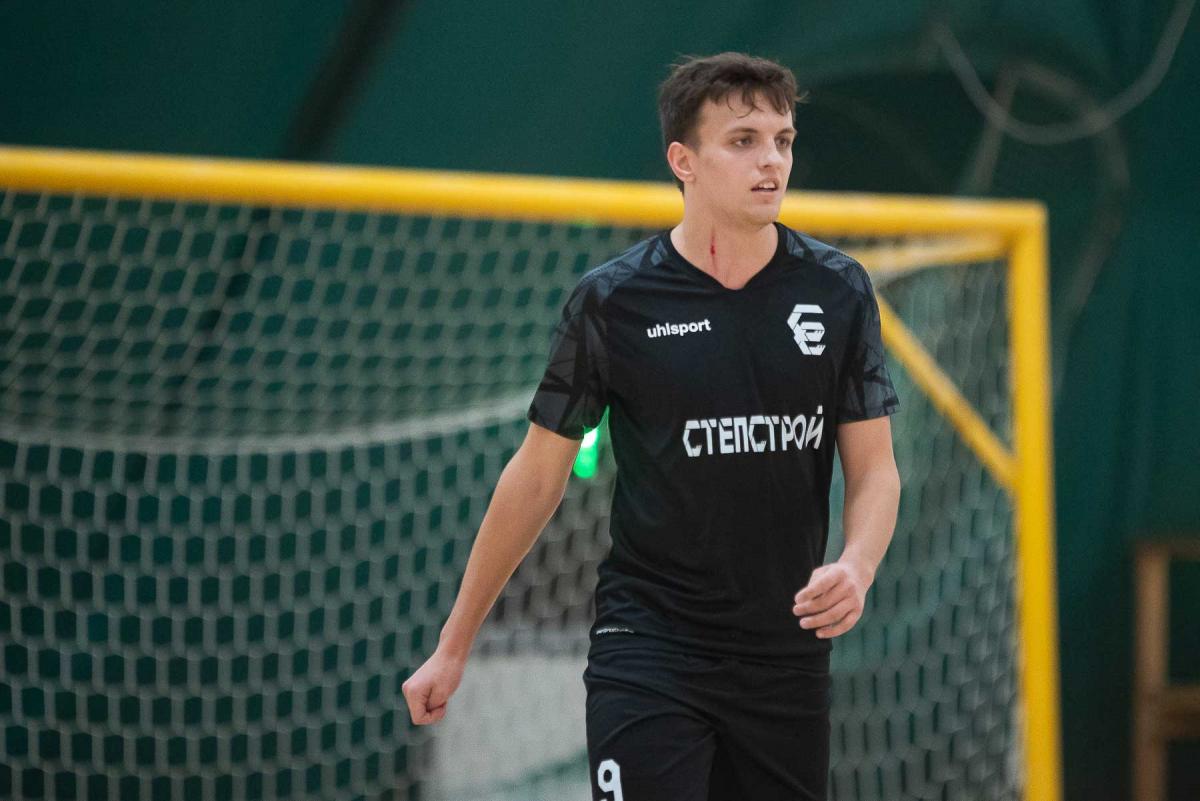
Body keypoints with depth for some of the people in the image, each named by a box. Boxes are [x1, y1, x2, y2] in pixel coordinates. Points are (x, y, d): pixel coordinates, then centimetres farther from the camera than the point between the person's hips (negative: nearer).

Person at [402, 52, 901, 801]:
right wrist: (453, 647, 6)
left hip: (788, 651, 3)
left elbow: (874, 469, 4)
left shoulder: (838, 290, 2)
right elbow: (537, 478, 3)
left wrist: (856, 568, -19)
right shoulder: (613, 301, -5)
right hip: (649, 646, -3)